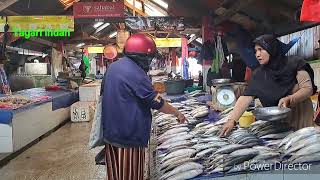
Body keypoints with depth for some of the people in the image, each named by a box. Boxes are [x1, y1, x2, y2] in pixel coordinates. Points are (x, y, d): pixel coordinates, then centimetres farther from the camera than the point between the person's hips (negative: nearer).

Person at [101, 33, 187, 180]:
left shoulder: (113, 67, 8)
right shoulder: (135, 73, -20)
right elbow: (157, 102, -15)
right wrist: (177, 113, -1)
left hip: (111, 132, 9)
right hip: (128, 135, -9)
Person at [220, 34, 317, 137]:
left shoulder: (294, 63, -10)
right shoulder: (258, 74, -5)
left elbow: (308, 89, -11)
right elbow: (245, 98, -14)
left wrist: (289, 99, -31)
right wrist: (231, 120, -27)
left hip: (299, 116, -2)